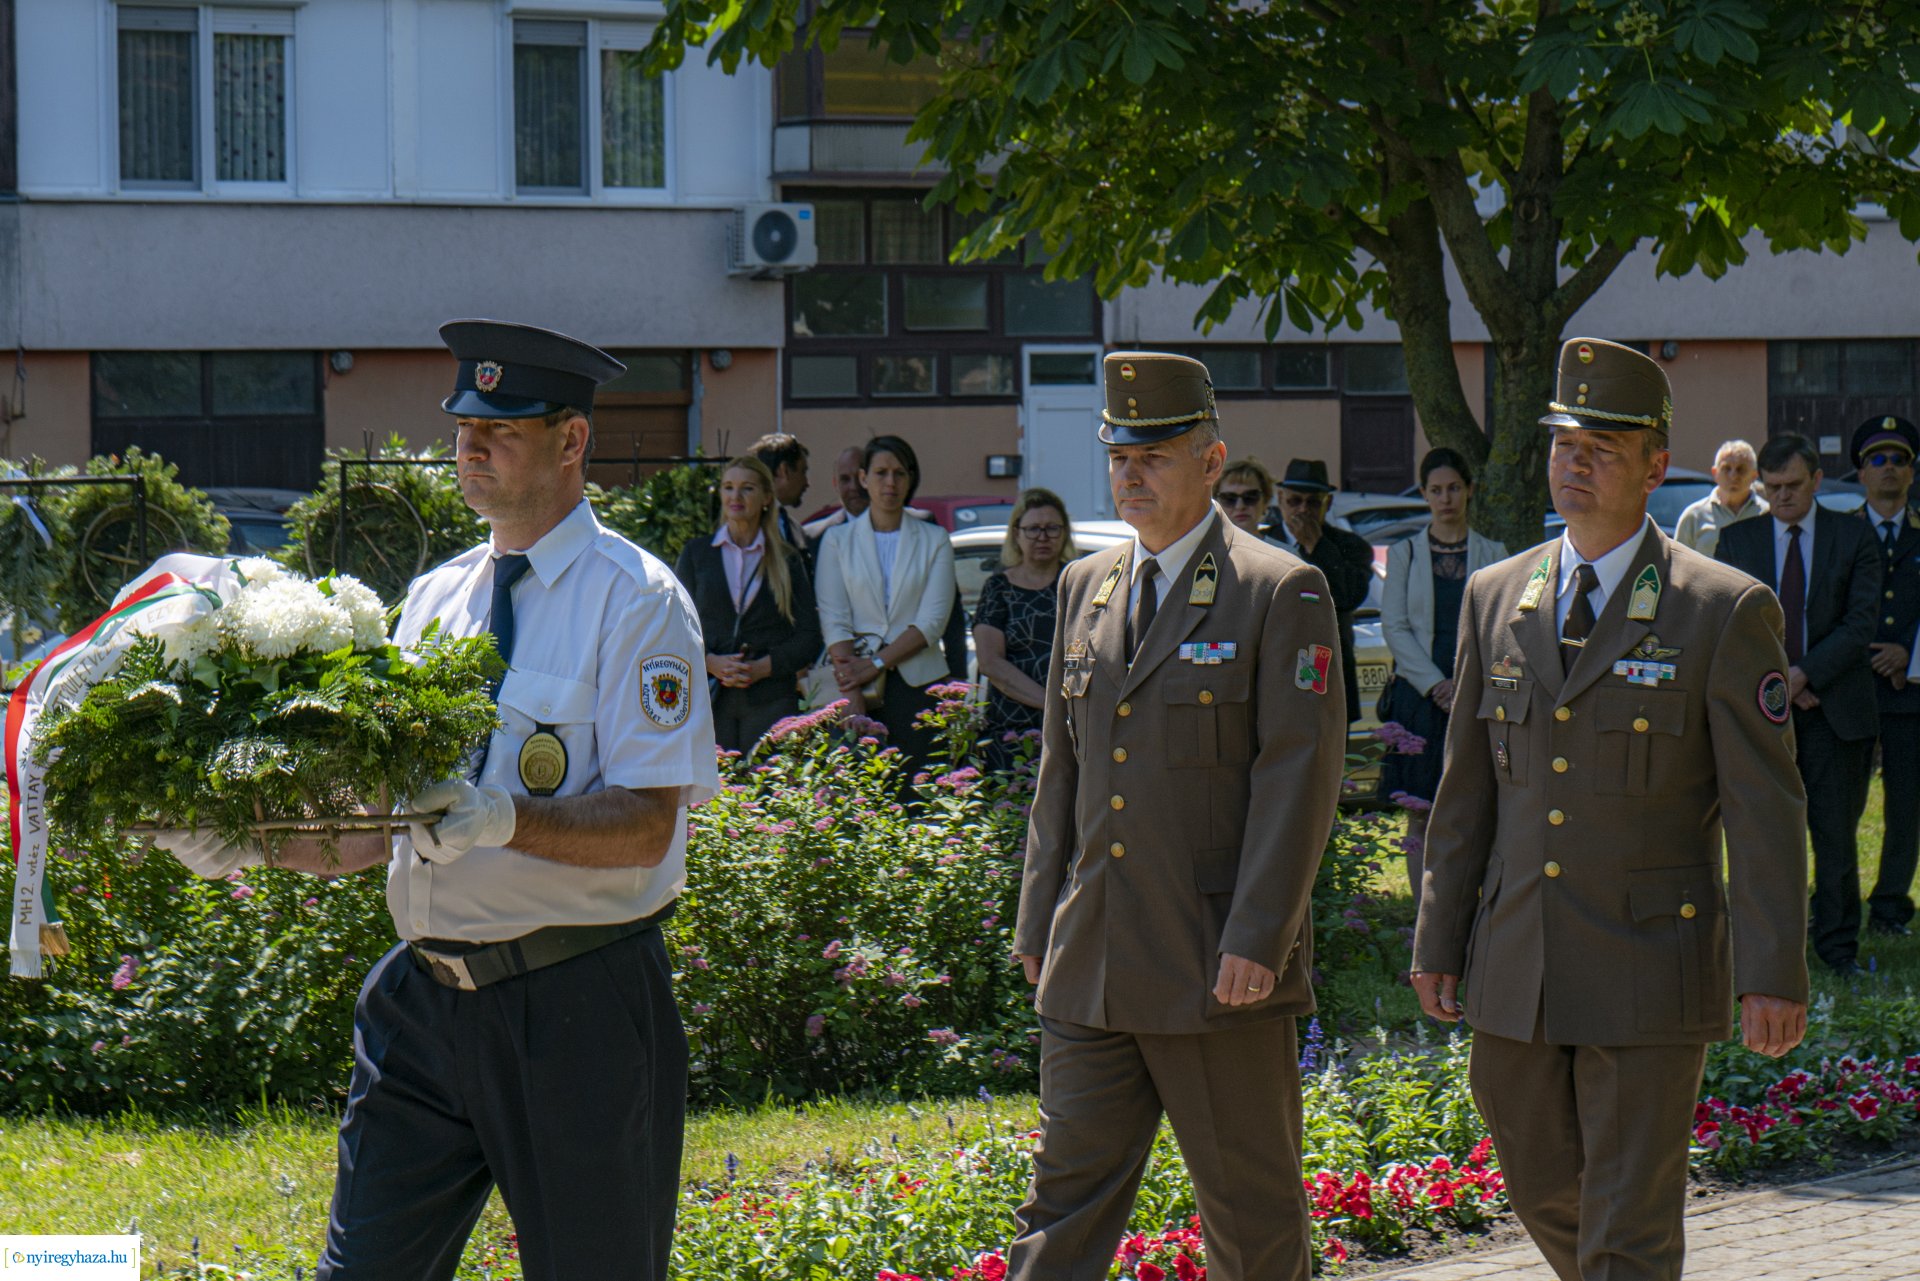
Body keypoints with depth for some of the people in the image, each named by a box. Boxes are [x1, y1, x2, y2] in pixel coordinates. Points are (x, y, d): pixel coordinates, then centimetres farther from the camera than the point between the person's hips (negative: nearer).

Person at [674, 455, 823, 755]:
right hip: (708, 695, 0)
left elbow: (808, 637, 7)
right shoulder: (696, 553, 13)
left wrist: (762, 668, -8)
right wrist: (711, 662, -10)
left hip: (770, 698, 0)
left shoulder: (787, 561, 11)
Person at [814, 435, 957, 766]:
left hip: (918, 680, 0)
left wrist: (876, 664, -11)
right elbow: (833, 620, 1)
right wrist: (853, 699, -11)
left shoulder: (934, 540, 9)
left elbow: (933, 621, 0)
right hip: (858, 682, 0)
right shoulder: (838, 539, 9)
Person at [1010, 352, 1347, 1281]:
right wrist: (1039, 925, 13)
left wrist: (1255, 940, -17)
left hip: (1220, 962, -5)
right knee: (1065, 1193, 2)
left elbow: (1300, 774, -11)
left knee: (1251, 1205, 5)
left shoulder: (1281, 593, -6)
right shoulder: (1084, 588, 14)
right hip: (1090, 963, 5)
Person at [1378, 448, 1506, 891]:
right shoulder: (1405, 553, 8)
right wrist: (1435, 684, -10)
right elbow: (1394, 626, 1)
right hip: (1418, 696, 0)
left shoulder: (1491, 554, 8)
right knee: (1420, 817, -1)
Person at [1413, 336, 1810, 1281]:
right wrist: (1438, 941, 10)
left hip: (1650, 975, -5)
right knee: (1541, 1189, 16)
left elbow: (1766, 810, -8)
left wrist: (1774, 975, -13)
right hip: (1517, 971, 5)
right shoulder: (1495, 599, 8)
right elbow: (1467, 788, 13)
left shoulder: (1727, 612, -7)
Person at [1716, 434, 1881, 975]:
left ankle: (1838, 945, 9)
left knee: (1836, 830, 1)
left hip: (1836, 705, -1)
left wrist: (1803, 673, -13)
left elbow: (1860, 622, -3)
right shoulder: (1736, 538, 8)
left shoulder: (1854, 538, 4)